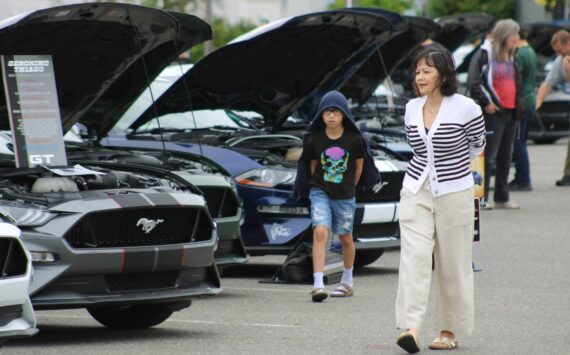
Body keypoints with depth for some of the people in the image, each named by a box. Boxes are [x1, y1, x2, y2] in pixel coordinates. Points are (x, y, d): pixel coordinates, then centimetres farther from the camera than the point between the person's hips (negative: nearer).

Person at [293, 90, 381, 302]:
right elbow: (312, 165, 7)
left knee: (345, 238, 14)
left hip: (345, 196, 1)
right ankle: (318, 284, -23)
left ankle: (347, 281, 35)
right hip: (320, 193, -1)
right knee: (320, 232, -18)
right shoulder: (314, 139, -7)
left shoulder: (354, 139, -8)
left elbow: (359, 164, 6)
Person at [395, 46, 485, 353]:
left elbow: (477, 145, 6)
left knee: (452, 263, 4)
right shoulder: (412, 109, 3)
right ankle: (411, 328, -19)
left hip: (453, 193, -3)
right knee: (414, 255, -11)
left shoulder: (465, 108, -11)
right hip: (417, 190, 3)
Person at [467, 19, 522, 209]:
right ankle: (481, 197, -6)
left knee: (505, 157, 11)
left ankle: (502, 197, 17)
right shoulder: (484, 54, -8)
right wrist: (486, 102, -17)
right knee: (488, 156, -8)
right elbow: (473, 82, -14)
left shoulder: (511, 58, 18)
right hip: (492, 113, -8)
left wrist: (517, 105, 16)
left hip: (510, 113, 8)